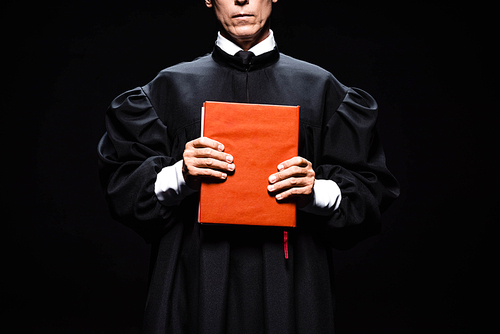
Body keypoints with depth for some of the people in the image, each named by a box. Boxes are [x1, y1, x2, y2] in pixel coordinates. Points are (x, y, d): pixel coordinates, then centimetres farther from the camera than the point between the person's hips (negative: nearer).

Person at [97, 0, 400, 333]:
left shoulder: (321, 89, 7)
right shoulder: (170, 87, 8)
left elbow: (373, 191, 4)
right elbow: (121, 184, 3)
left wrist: (317, 192, -15)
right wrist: (178, 177, -15)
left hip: (288, 283, 0)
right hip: (195, 286, 0)